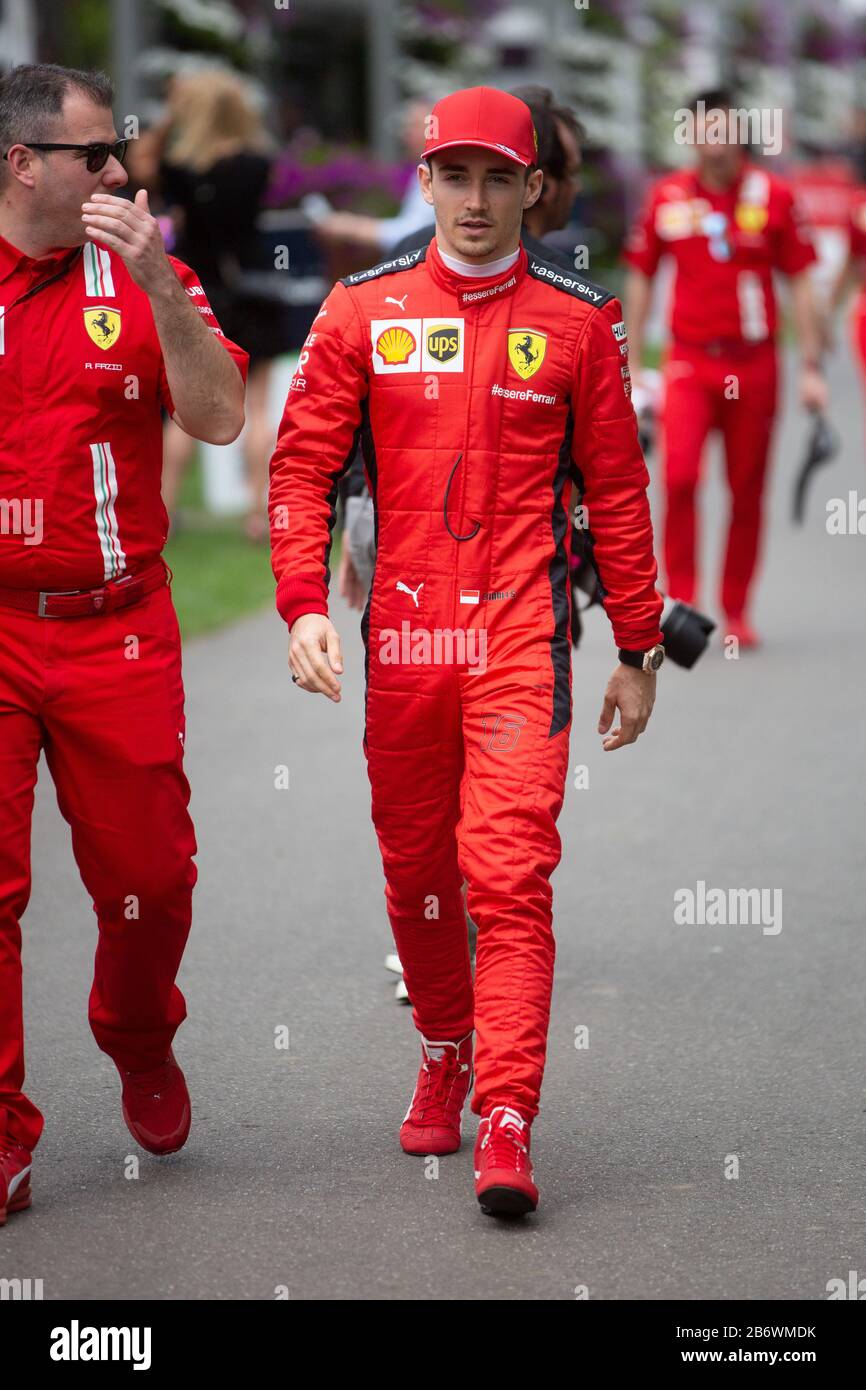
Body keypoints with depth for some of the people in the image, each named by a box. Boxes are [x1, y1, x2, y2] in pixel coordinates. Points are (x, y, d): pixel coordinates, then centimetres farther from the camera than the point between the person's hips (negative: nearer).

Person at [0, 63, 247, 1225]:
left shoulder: (146, 278, 5)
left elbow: (219, 419, -9)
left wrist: (156, 285, -17)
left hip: (117, 633, 1)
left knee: (148, 876, 7)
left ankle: (140, 1045, 36)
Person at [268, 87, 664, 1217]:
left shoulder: (577, 320, 5)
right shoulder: (364, 310, 7)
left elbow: (616, 489, 9)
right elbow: (303, 464, 5)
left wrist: (637, 651, 10)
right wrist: (304, 606, -9)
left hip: (521, 636, -2)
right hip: (401, 636, 2)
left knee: (509, 871, -13)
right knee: (416, 870, 11)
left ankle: (506, 1124, -16)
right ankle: (445, 1057, 33)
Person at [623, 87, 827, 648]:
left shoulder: (773, 195, -1)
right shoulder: (666, 198, 2)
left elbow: (800, 282, 4)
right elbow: (640, 280, 12)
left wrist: (811, 368, 1)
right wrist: (634, 366, 10)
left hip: (754, 364, 0)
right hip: (690, 363, 0)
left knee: (748, 492, 5)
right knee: (679, 476, -17)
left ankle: (737, 610, 19)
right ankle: (679, 601, -6)